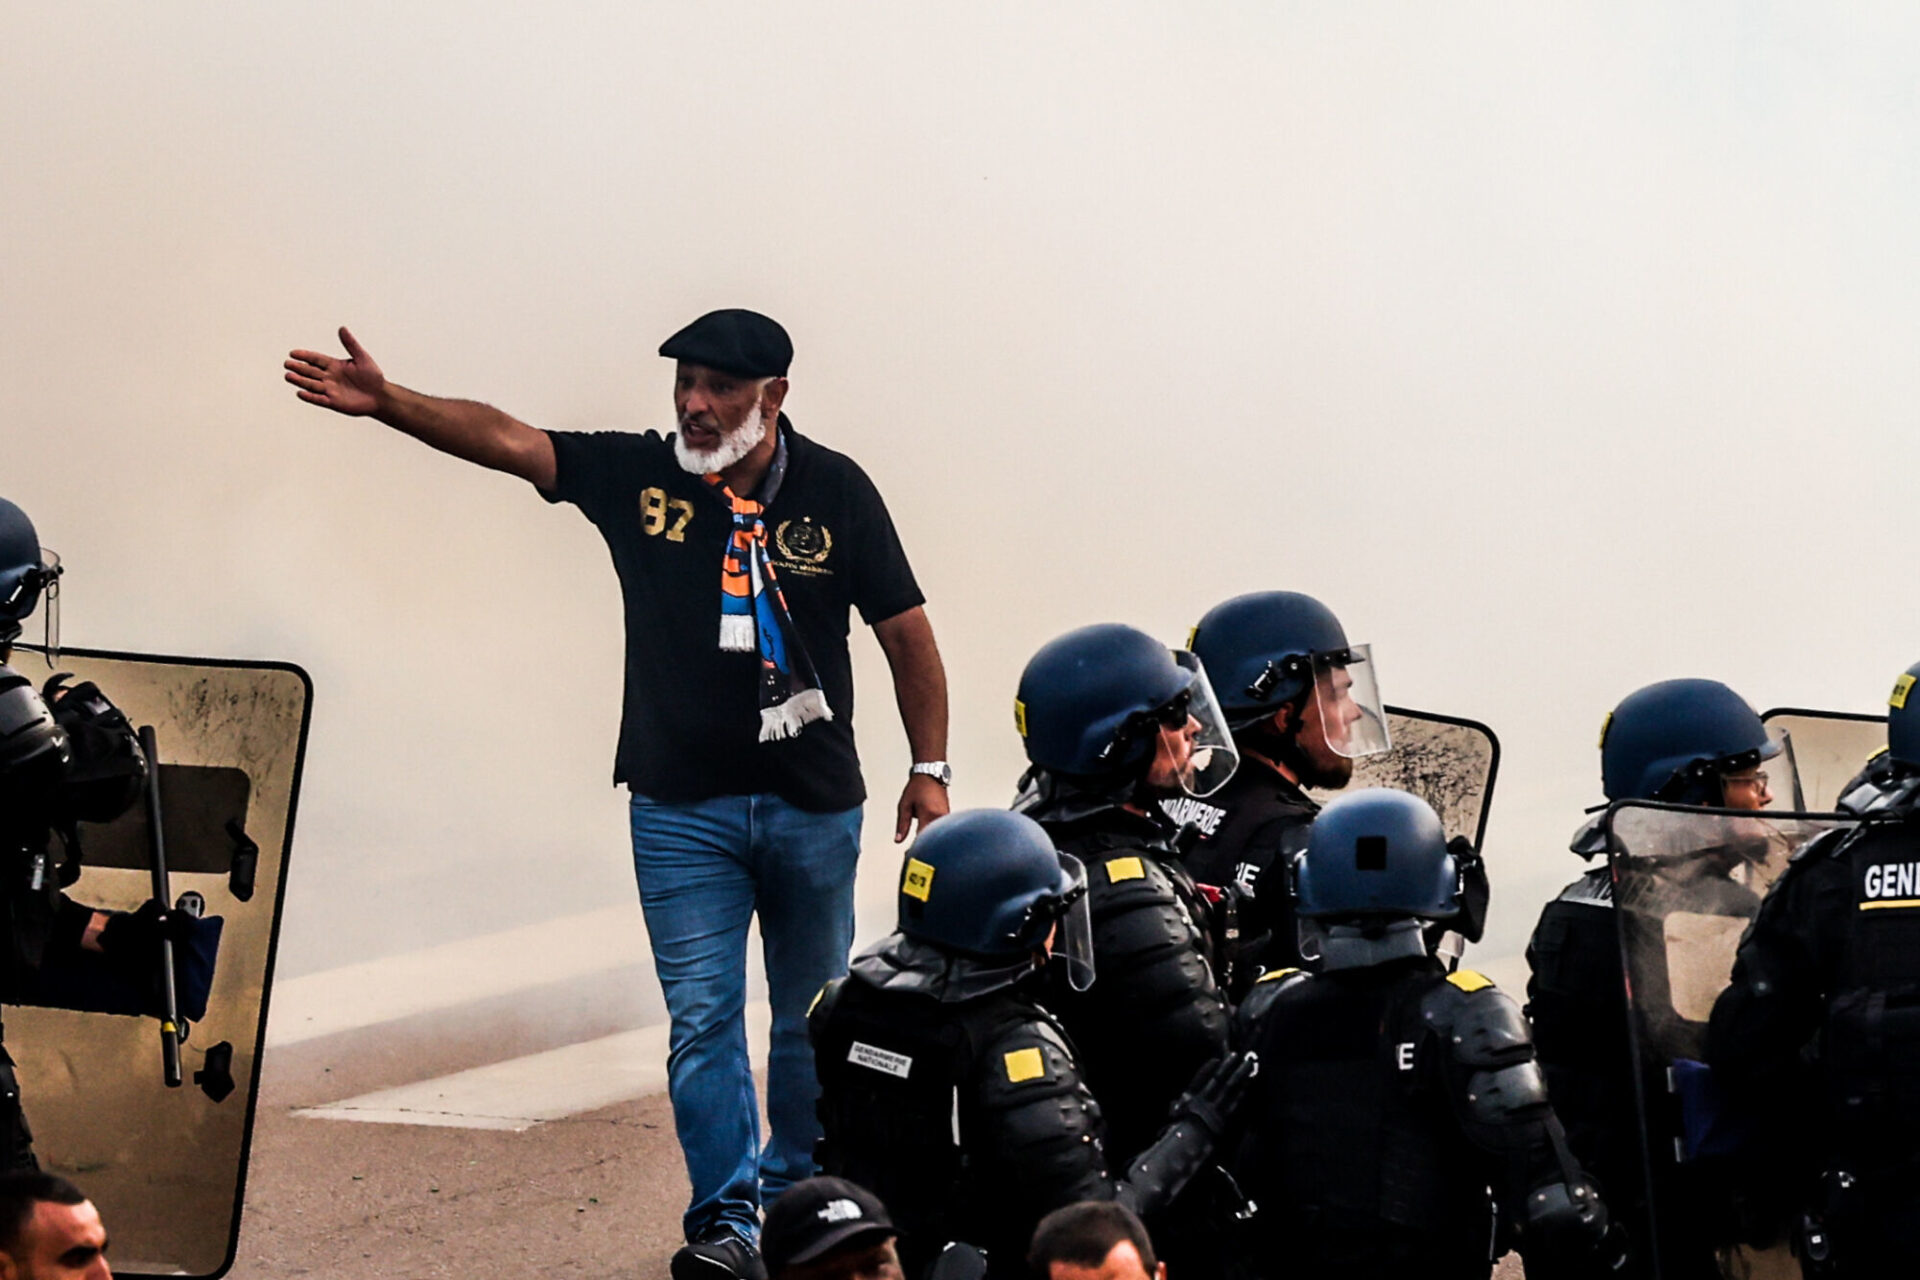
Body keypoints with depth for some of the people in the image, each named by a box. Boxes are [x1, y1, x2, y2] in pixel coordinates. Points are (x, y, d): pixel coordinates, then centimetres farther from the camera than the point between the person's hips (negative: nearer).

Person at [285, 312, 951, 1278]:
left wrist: (929, 770, -1)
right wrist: (384, 400, -26)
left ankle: (796, 1202, 28)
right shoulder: (637, 474, -3)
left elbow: (905, 630, 2)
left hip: (815, 806, 0)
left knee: (810, 1020, 12)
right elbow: (505, 439, -13)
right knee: (702, 1020, -4)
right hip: (682, 808, 0)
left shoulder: (836, 492, -3)